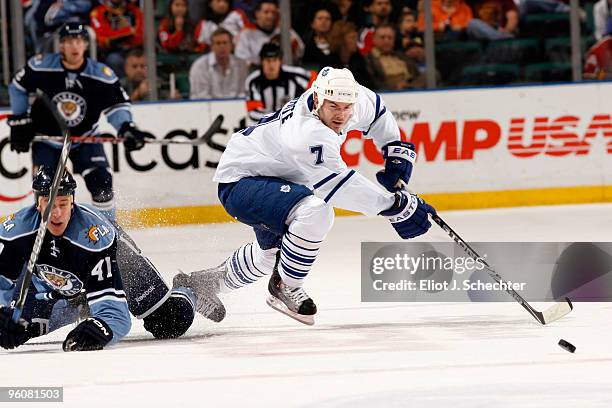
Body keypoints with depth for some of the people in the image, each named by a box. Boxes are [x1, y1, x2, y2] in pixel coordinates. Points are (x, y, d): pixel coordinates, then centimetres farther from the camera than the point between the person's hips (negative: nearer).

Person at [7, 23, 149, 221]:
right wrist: (19, 121, -1)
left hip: (85, 139, 0)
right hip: (47, 139, 0)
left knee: (100, 182, -14)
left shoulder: (101, 74, -18)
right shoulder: (41, 66, -18)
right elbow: (18, 86, -1)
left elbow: (117, 103, -9)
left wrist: (126, 128, -27)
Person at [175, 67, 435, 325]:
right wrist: (397, 206, -41)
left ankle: (206, 283, 52)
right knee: (315, 212, -34)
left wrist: (397, 150, 2)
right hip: (239, 184, -10)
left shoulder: (349, 98, -12)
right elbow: (339, 186, -41)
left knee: (272, 251, 32)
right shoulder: (306, 133, -37)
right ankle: (285, 287, -13)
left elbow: (375, 111, 12)